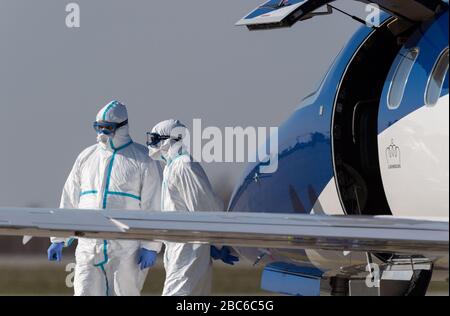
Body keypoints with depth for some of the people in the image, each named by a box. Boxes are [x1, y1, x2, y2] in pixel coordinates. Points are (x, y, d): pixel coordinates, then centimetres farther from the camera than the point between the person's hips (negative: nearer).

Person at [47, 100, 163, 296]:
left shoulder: (143, 160, 0)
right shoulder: (86, 158, 14)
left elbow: (153, 206, -4)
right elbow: (70, 201, 18)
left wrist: (150, 247, -12)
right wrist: (58, 239, 12)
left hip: (126, 250, -4)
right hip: (88, 248, 4)